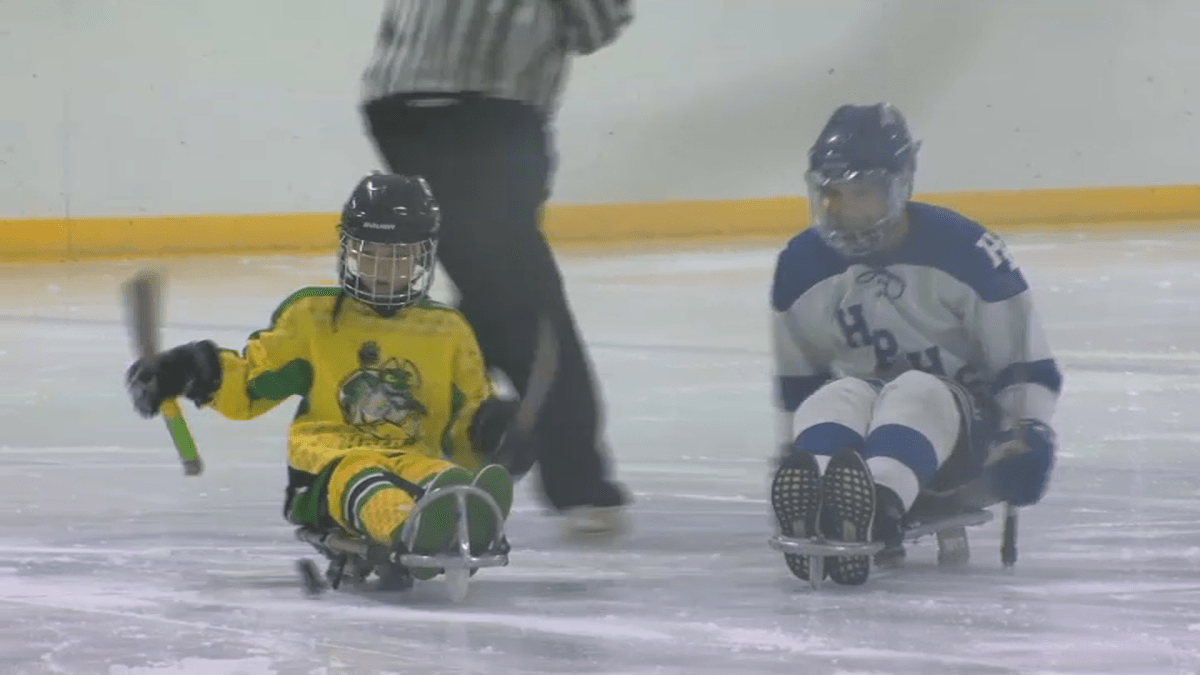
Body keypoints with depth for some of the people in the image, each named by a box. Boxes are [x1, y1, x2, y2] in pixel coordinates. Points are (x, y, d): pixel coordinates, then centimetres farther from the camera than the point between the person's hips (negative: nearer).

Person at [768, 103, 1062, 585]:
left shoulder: (964, 251, -10)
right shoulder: (802, 266, 3)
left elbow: (1025, 359, -6)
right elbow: (796, 378, 17)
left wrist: (1030, 433, -18)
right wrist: (791, 456, 14)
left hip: (964, 424, -3)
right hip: (861, 412, 3)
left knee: (916, 395, -37)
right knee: (836, 400, -31)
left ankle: (878, 509, -73)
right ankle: (812, 510, -68)